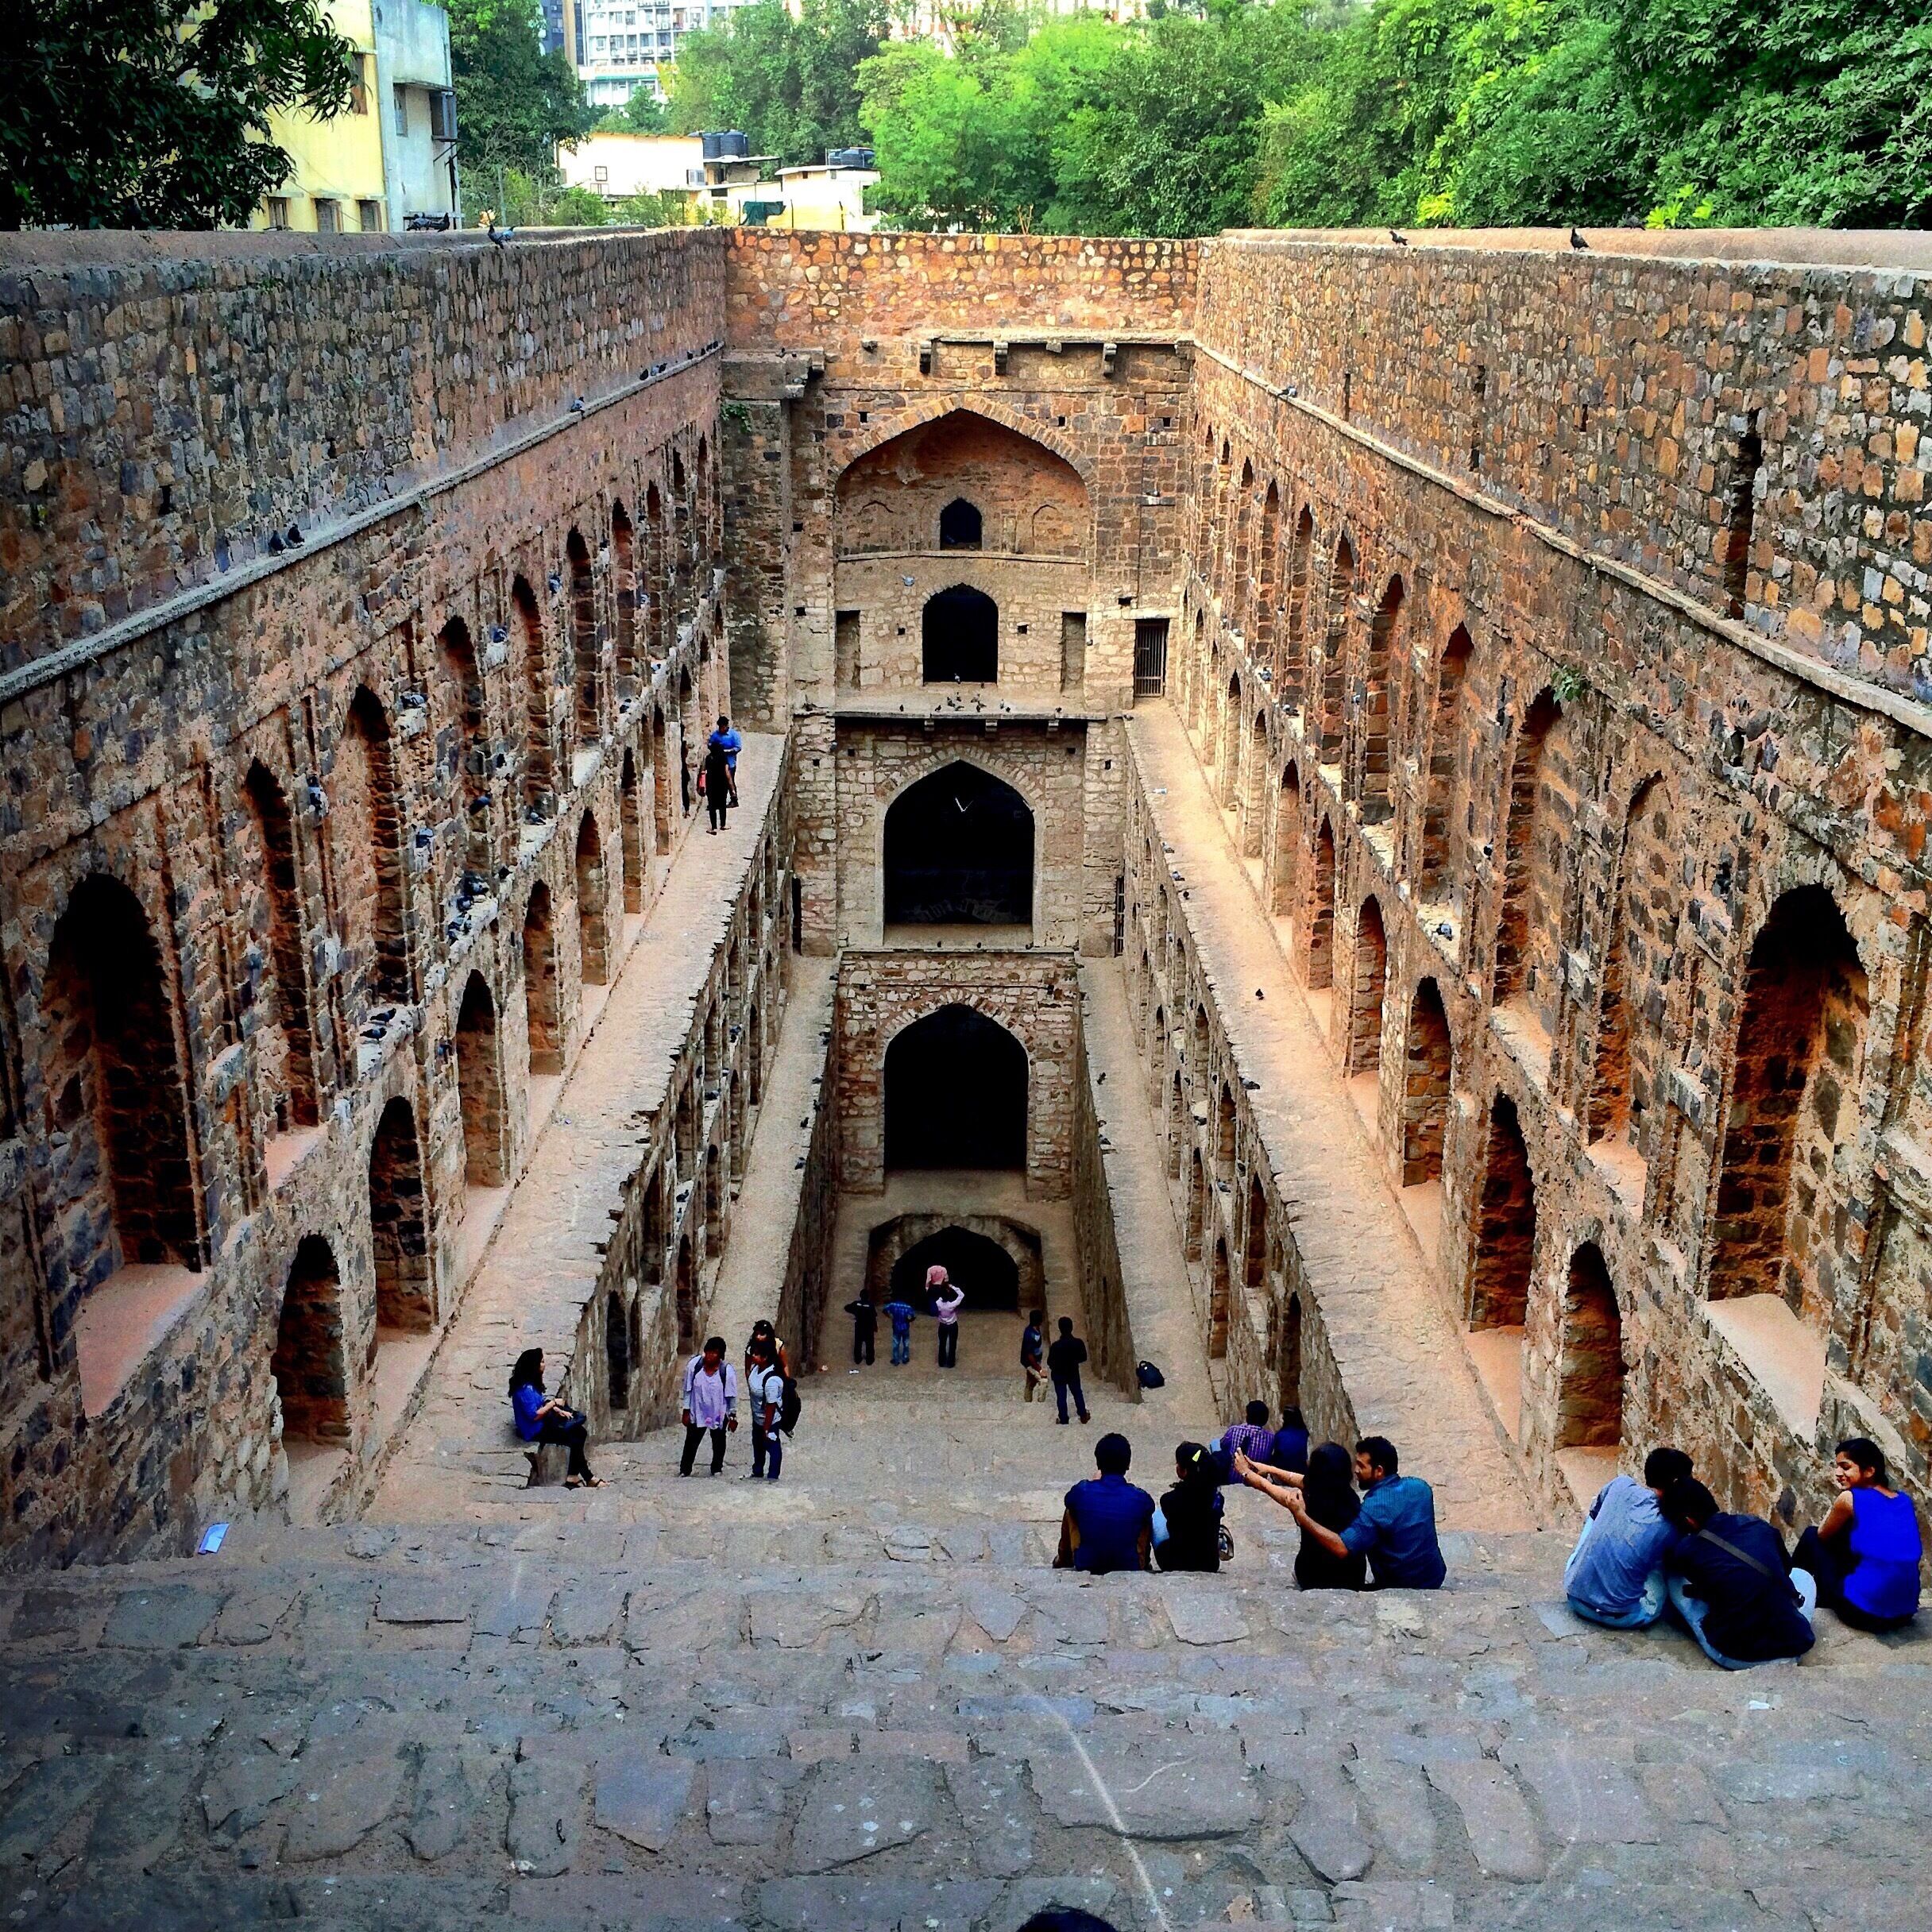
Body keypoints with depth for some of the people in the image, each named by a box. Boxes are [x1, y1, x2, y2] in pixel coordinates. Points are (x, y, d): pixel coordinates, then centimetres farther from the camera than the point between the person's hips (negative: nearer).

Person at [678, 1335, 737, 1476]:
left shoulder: (727, 1371, -23)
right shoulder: (694, 1364, -19)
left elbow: (732, 1396, -10)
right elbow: (688, 1390, -7)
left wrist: (733, 1417, -3)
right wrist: (686, 1411, -3)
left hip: (719, 1414, -1)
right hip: (697, 1412, 1)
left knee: (718, 1442, 17)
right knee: (691, 1441, 8)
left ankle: (716, 1468, 37)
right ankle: (684, 1470, 24)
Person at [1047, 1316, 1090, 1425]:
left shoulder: (1056, 1346, -28)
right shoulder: (1078, 1343, -21)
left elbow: (1050, 1362, -17)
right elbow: (1083, 1358, -5)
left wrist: (1054, 1368, 5)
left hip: (1059, 1375, -2)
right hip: (1073, 1373, 2)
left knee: (1061, 1397, 14)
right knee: (1078, 1393, 24)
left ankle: (1064, 1420, 23)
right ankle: (1083, 1415, 35)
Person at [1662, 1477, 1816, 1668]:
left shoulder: (1687, 1550, -10)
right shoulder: (1759, 1526, -1)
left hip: (1735, 1657, -3)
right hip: (1792, 1649, 3)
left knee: (1676, 1580, 15)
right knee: (1802, 1575, 31)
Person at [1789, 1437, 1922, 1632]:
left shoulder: (1849, 1499, -10)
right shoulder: (1905, 1501, 8)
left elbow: (1822, 1535, 9)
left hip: (1862, 1612, -6)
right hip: (1905, 1613, 6)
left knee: (1812, 1536, 16)